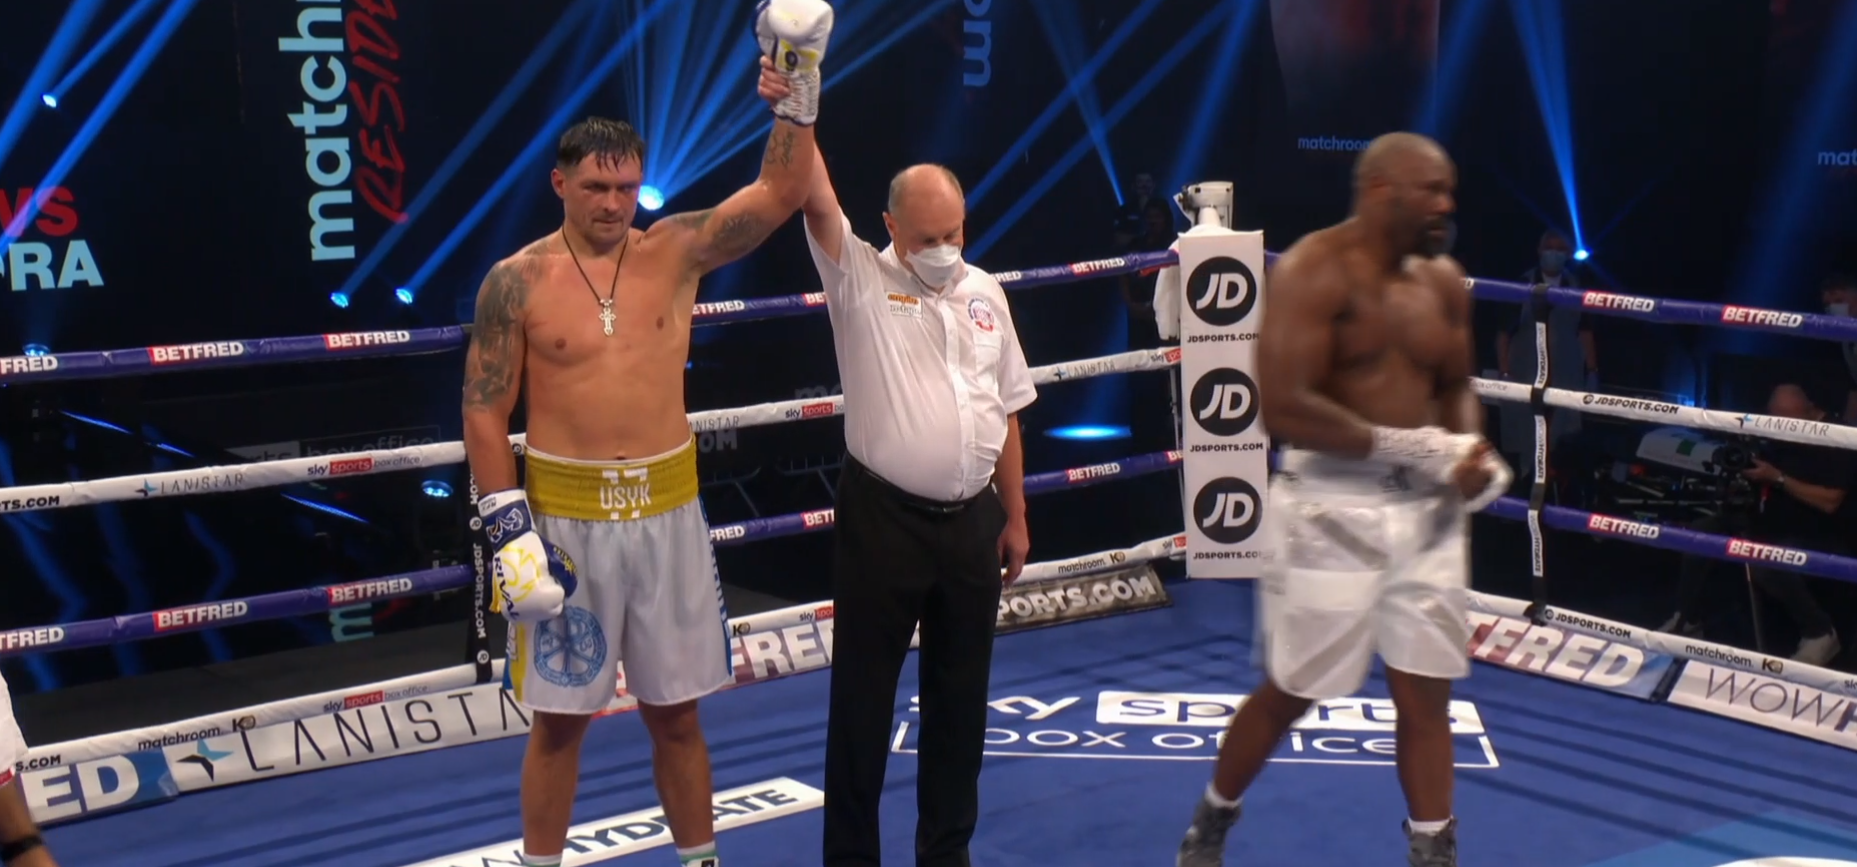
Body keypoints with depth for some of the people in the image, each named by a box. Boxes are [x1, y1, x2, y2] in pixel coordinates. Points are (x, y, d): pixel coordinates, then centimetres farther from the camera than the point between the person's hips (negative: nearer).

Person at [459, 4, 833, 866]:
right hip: (565, 513, -2)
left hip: (668, 510, 2)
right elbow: (484, 414, -5)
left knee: (675, 711, 14)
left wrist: (798, 95, -20)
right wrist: (511, 530, -12)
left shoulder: (674, 251, 0)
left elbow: (780, 193, -7)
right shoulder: (517, 281, -7)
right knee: (558, 719, 8)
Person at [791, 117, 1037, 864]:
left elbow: (1005, 413, 13)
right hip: (883, 520, -4)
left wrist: (1014, 517, 13)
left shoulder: (985, 294, 9)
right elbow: (815, 202, -21)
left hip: (971, 522, 5)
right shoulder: (861, 281, -4)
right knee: (863, 696, 3)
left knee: (959, 696, 13)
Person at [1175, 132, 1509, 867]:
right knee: (1289, 693, 8)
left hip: (1425, 511, 6)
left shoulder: (1444, 281, 6)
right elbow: (1283, 406, -22)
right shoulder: (1314, 271, -14)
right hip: (1333, 509, -6)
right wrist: (1410, 448, -22)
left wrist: (1471, 454, -6)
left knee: (1427, 695, 8)